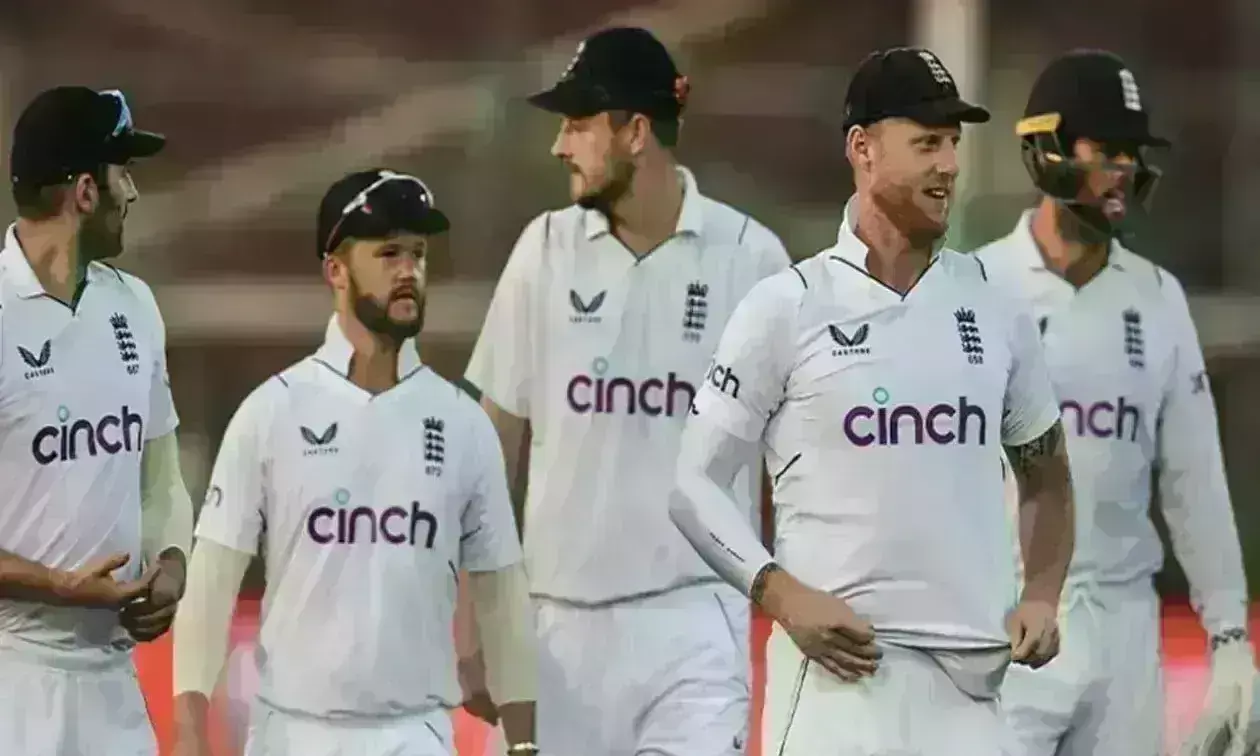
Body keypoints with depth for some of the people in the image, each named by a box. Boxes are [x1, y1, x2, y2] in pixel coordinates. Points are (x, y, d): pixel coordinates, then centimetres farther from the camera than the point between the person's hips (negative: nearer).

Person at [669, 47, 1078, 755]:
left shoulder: (995, 309, 11)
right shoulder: (789, 307, -1)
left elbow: (1047, 477, 22)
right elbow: (695, 479, 0)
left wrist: (1042, 595, 4)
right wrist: (782, 594, -13)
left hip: (970, 681, 4)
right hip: (837, 665, -4)